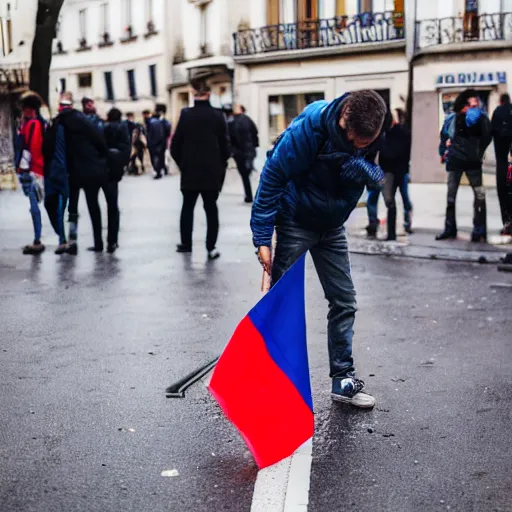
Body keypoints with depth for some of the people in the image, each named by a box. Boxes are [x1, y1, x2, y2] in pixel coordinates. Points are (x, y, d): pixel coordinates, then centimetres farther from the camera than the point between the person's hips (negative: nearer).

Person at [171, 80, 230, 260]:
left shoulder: (186, 115, -5)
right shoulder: (217, 115, -3)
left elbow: (175, 144, -3)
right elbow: (224, 144, -1)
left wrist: (181, 163, 11)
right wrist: (221, 164, 11)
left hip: (190, 170, 0)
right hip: (212, 170, 0)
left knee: (188, 206, 14)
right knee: (211, 208, 3)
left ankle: (186, 243, 17)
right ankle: (211, 247, -1)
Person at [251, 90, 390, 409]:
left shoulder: (378, 136, -15)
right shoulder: (309, 128, -29)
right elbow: (273, 176, -22)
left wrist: (359, 162, -31)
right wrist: (263, 238, -22)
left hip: (332, 226, 5)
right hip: (295, 222, -5)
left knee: (344, 300, 5)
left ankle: (344, 379, 16)